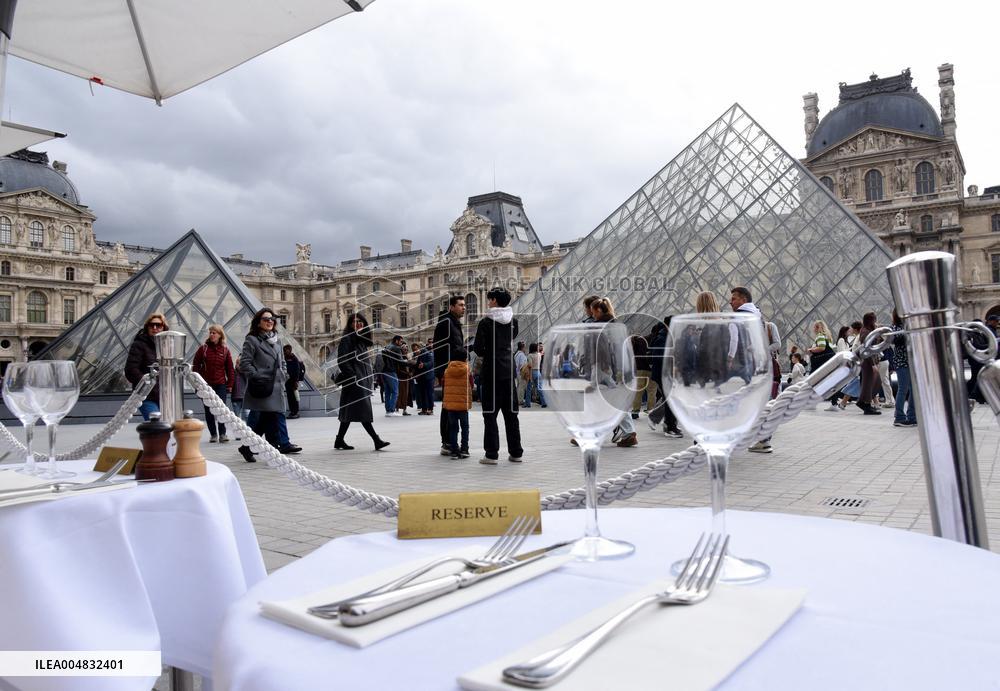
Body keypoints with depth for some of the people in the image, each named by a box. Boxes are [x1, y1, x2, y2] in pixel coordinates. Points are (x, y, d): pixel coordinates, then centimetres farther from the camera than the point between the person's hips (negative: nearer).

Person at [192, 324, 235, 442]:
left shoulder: (225, 350, 4)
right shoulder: (203, 348, 1)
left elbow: (230, 368, 6)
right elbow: (196, 366, 3)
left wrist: (230, 384, 3)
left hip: (220, 384, 0)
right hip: (206, 384, 1)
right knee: (208, 410, 6)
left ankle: (222, 434, 0)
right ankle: (213, 434, 15)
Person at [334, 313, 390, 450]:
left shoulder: (364, 340, 19)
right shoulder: (347, 339, -6)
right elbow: (342, 361, -13)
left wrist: (372, 377, 16)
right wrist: (353, 377, -19)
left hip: (364, 380, 8)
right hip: (353, 381, -8)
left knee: (349, 413, 10)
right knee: (362, 410, -10)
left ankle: (339, 441, 17)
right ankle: (376, 440, -12)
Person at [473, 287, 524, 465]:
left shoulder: (486, 322, -9)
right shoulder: (513, 321, 7)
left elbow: (478, 346, -11)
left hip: (491, 371, -5)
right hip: (509, 370, 5)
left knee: (490, 413, 1)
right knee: (511, 413, 11)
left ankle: (491, 454, 1)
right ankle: (516, 453, 16)